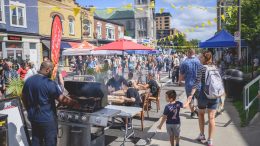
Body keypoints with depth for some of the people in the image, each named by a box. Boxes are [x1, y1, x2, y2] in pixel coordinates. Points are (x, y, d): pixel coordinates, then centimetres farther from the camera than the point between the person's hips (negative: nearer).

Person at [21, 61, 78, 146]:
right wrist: (75, 103, -8)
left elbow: (23, 98, 13)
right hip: (47, 119, -7)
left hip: (33, 117, 7)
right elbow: (62, 99, -20)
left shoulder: (28, 80, 3)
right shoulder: (50, 83, -19)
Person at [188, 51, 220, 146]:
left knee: (201, 114, 20)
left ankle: (202, 136, 26)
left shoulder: (202, 68, -9)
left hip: (204, 94, -3)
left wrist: (191, 94, -21)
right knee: (211, 117, 7)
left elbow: (197, 82, -18)